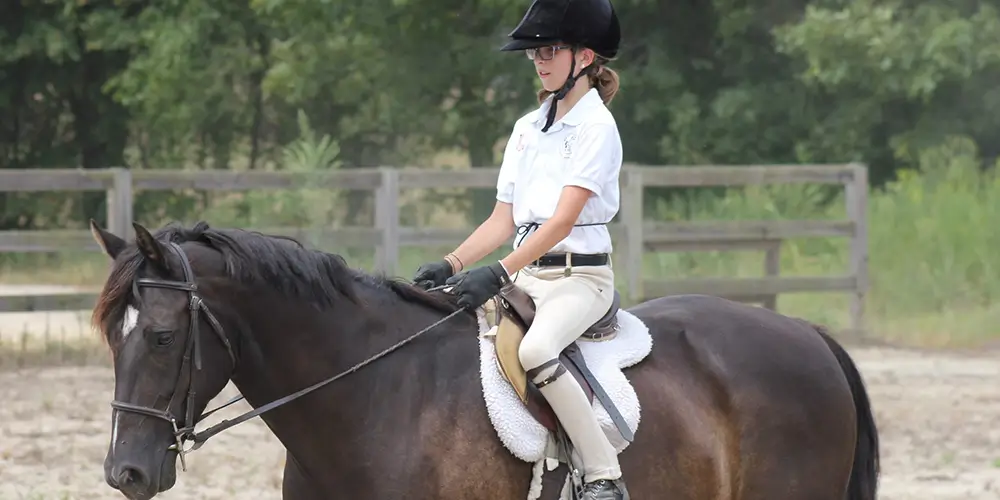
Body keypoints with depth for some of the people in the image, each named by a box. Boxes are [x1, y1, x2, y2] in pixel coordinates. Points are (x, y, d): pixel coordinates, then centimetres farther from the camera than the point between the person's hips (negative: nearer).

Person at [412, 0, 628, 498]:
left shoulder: (596, 127, -8)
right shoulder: (527, 128, 15)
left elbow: (563, 220, -18)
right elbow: (503, 220, 14)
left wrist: (498, 275, -26)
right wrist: (452, 265, -3)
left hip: (580, 275, -8)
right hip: (527, 274, 8)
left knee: (535, 350, -35)